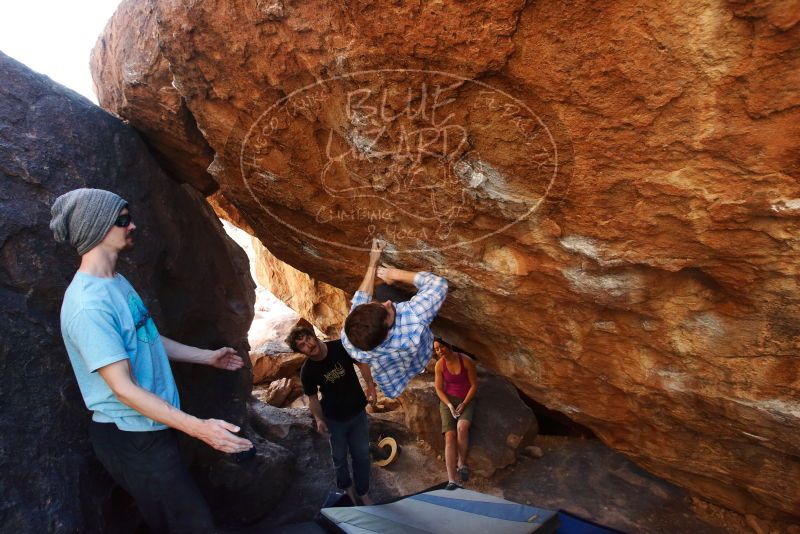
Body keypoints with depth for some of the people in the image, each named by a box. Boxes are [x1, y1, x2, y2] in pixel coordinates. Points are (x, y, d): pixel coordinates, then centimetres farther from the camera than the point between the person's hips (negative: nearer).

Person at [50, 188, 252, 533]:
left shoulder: (117, 281, 6)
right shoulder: (88, 304, -25)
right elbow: (124, 388, -26)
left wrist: (207, 357, 23)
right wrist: (198, 428, -28)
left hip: (150, 428, 9)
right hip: (132, 438, -9)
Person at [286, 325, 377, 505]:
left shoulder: (341, 347, -19)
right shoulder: (307, 372, -19)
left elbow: (361, 363, -3)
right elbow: (313, 398, -5)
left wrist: (370, 385, -9)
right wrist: (319, 420, -16)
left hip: (358, 412, 1)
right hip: (334, 419, 0)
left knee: (362, 455, 10)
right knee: (339, 457, 17)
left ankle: (362, 492, 32)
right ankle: (346, 486, 45)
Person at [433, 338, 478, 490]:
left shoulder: (466, 361, -10)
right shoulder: (439, 365, -3)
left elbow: (474, 385, -5)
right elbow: (439, 389, 1)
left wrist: (463, 404, -13)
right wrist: (449, 405, -14)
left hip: (466, 400, -1)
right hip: (448, 400, 1)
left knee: (462, 427, -32)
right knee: (449, 435, -19)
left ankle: (461, 463, -9)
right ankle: (452, 481, -20)